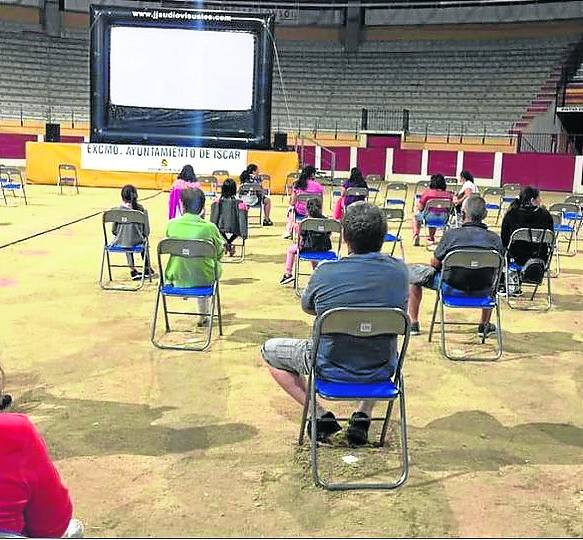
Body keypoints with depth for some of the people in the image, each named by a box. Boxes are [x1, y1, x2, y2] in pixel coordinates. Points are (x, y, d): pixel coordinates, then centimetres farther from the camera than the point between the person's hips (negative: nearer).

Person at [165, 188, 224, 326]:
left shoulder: (171, 224, -9)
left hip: (176, 279, 3)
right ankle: (203, 316, 40)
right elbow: (219, 254, -2)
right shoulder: (209, 227, -16)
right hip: (203, 279, -2)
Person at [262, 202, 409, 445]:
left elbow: (307, 308, 3)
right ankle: (363, 416, 25)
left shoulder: (326, 272, -19)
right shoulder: (399, 270, -11)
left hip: (332, 369, -3)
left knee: (269, 350, 20)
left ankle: (321, 416, 11)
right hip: (381, 372, 3)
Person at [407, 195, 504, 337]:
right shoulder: (495, 239, -8)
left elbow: (434, 264, -5)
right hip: (481, 292, 3)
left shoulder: (451, 235, -16)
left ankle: (413, 324, 27)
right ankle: (484, 325, 42)